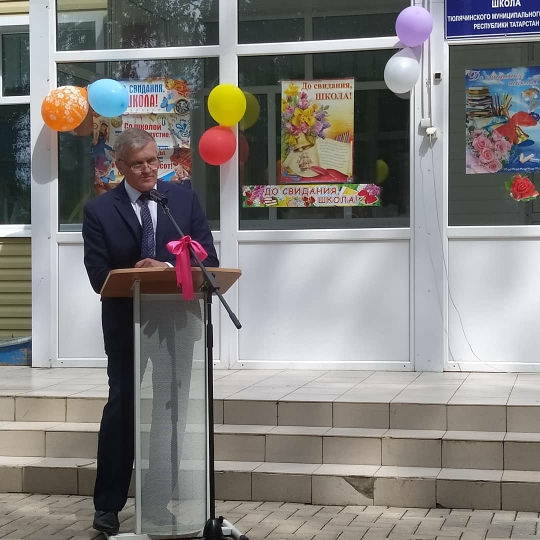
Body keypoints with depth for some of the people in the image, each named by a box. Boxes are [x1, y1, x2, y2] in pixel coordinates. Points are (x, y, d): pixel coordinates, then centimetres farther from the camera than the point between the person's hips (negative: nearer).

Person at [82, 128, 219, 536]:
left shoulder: (184, 200, 3)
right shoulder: (99, 210, -3)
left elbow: (208, 260, -3)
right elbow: (99, 277, -9)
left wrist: (167, 269, -20)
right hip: (126, 324, -2)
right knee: (122, 407, -4)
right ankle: (108, 505, 6)